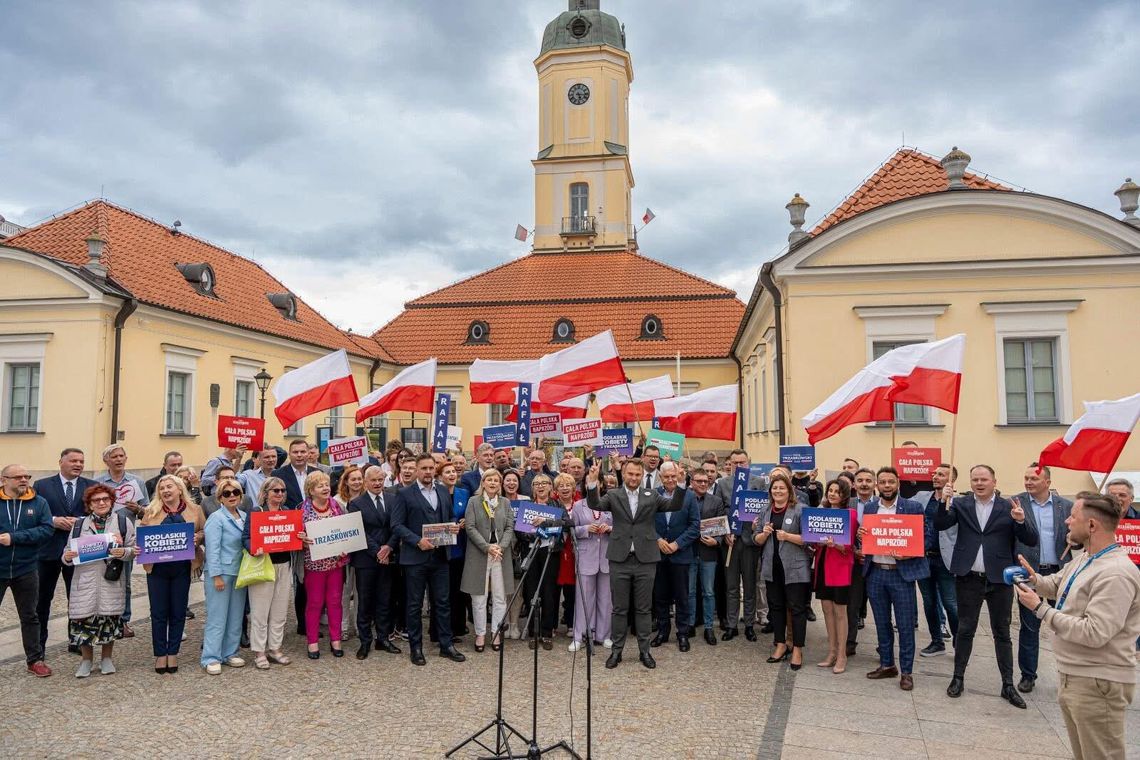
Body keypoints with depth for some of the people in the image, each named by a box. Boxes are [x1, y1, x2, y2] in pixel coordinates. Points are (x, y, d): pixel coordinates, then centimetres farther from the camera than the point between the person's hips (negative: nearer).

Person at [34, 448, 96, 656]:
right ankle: (38, 644, 23)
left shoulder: (92, 487, 2)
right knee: (42, 599, 9)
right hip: (48, 550, -1)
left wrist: (80, 521, -15)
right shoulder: (41, 485, 0)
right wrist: (53, 521, -17)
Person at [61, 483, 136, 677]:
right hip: (85, 581, 1)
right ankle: (87, 660, 20)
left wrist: (123, 552, -20)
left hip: (111, 580, -1)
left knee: (110, 617, 5)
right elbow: (69, 552, 12)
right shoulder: (79, 525, 9)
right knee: (83, 617, 1)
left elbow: (134, 549, 0)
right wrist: (67, 557, -10)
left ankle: (106, 658, 24)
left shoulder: (123, 522, 3)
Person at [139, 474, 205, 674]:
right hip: (157, 568, 0)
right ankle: (160, 655, 18)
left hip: (182, 568, 0)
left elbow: (205, 532, 7)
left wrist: (198, 537, -14)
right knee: (158, 612, 6)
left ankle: (173, 653, 20)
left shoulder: (194, 510, 3)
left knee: (178, 612, 7)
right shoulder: (151, 511, 4)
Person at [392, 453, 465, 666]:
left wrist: (454, 526, -4)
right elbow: (397, 524, -8)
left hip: (439, 556, 4)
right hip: (415, 557, -4)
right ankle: (416, 648, 18)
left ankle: (446, 645, 18)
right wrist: (417, 541, -19)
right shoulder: (405, 494, -4)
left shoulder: (444, 492, 10)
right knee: (414, 604, 6)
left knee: (443, 602, 8)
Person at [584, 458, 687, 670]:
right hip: (620, 559, 0)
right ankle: (616, 650, 20)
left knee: (643, 609, 10)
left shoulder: (652, 495, 6)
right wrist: (592, 483, -30)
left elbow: (675, 505, -6)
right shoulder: (613, 495, 3)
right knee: (619, 609, 9)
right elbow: (595, 504, -14)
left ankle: (644, 651, 21)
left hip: (645, 559, 1)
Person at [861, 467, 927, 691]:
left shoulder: (913, 507, -4)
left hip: (901, 573, -3)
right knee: (882, 623, 14)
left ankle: (906, 671, 15)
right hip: (875, 573, 4)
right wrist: (860, 534, -11)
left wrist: (910, 553, -21)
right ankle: (886, 665, 27)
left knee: (905, 625, 3)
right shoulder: (868, 508, 7)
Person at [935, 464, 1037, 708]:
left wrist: (1020, 521, -24)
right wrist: (944, 501, -23)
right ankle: (958, 678, 22)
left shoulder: (1008, 507, -1)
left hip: (999, 579, 0)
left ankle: (1008, 685, 19)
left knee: (1002, 633, 10)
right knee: (965, 630, 11)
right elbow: (940, 525, -9)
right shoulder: (961, 503, 2)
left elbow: (1031, 541, -5)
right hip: (968, 578, 1)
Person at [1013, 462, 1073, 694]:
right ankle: (1027, 674, 21)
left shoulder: (1066, 506, 4)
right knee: (1029, 627, 9)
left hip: (1059, 573, 1)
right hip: (1029, 572, -1)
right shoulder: (1016, 503, -3)